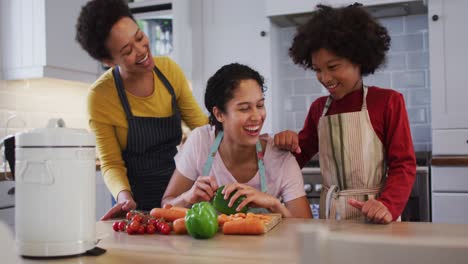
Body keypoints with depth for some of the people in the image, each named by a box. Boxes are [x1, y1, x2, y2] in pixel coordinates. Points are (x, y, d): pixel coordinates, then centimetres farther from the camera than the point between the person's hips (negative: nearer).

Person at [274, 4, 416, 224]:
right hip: (330, 213, 3)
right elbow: (299, 157, 16)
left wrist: (387, 205, -21)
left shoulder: (387, 101, -4)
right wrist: (289, 144, -5)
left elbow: (403, 164, -5)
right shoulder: (318, 108, 9)